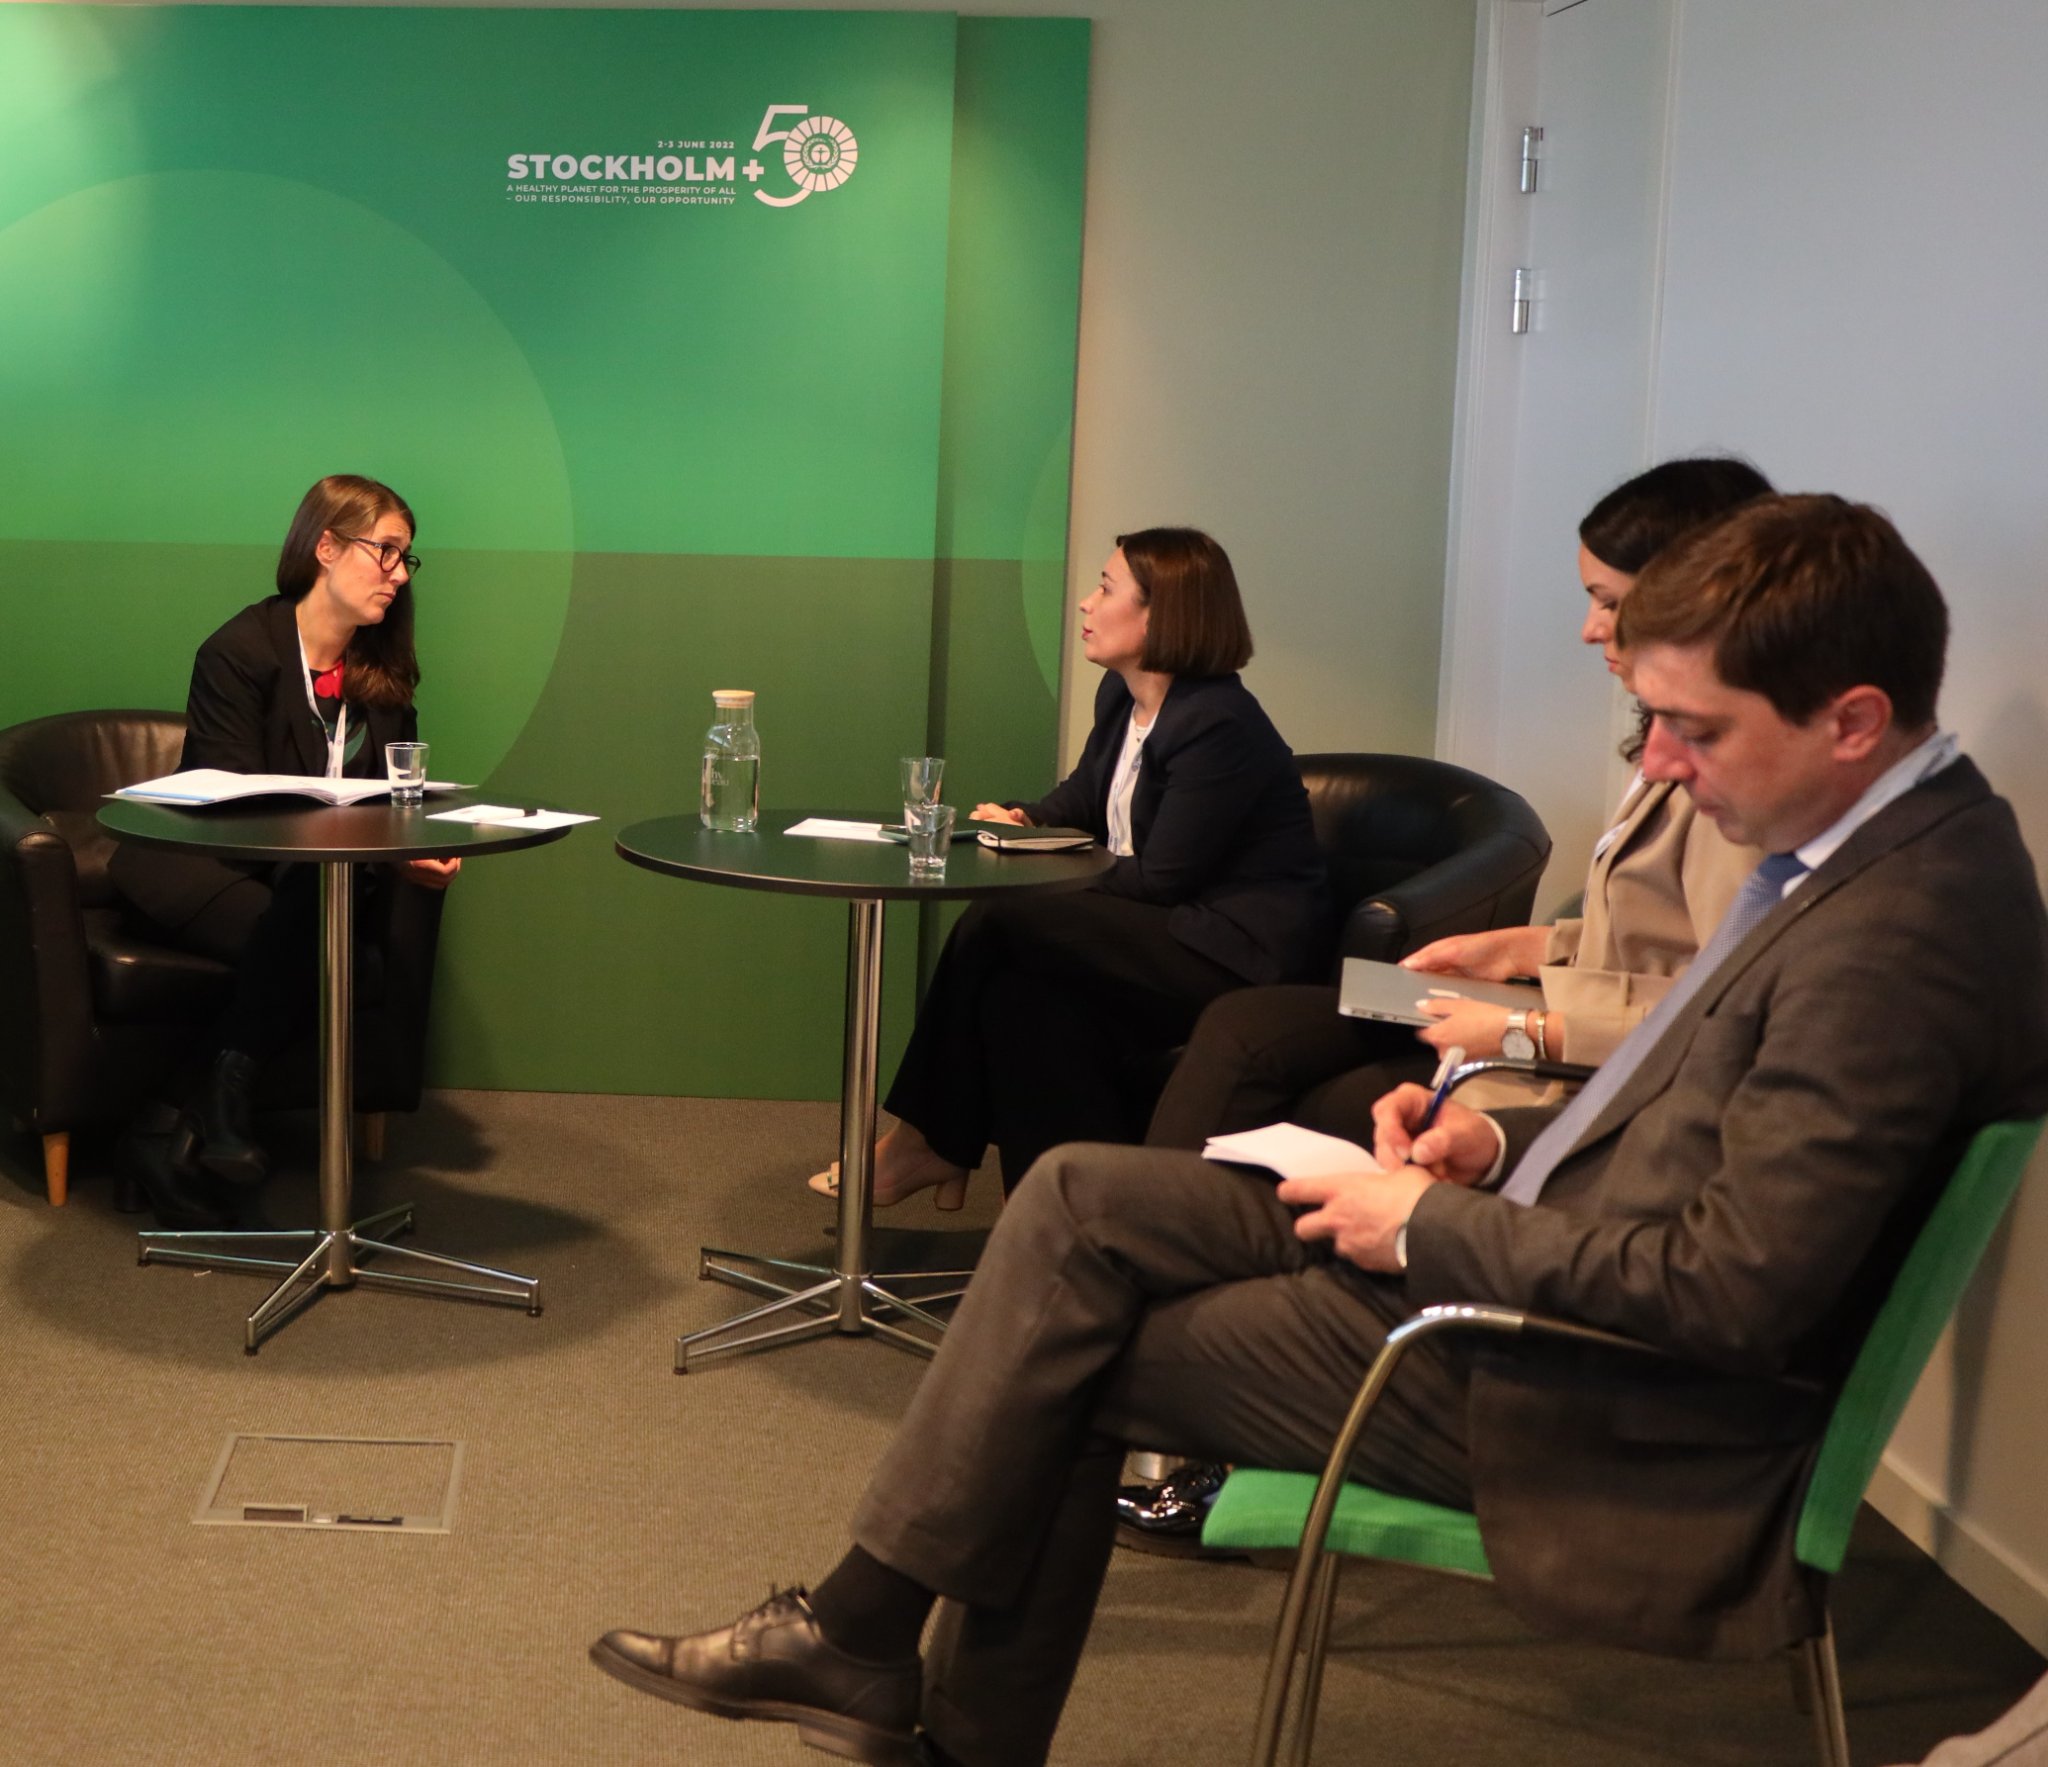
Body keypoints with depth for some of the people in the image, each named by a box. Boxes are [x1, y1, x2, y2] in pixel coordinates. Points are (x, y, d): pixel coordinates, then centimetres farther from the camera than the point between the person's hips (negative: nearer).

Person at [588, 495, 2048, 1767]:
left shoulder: (1900, 932, -25)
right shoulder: (1877, 839, 5)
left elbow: (1737, 1288, -28)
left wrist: (1431, 1221, -17)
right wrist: (1506, 1141, 1)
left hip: (1607, 1406, -9)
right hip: (1530, 1244, 9)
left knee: (1074, 1351, -4)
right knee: (1078, 1203, 2)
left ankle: (868, 1645, 19)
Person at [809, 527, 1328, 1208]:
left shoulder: (1218, 726, -20)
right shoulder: (1120, 695, 9)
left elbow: (1161, 879, -19)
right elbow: (1084, 796, 23)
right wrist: (1024, 820, 0)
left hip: (1238, 948, -9)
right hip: (1171, 928, 9)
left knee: (998, 925, -19)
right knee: (1020, 983, -18)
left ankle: (929, 1140, -4)